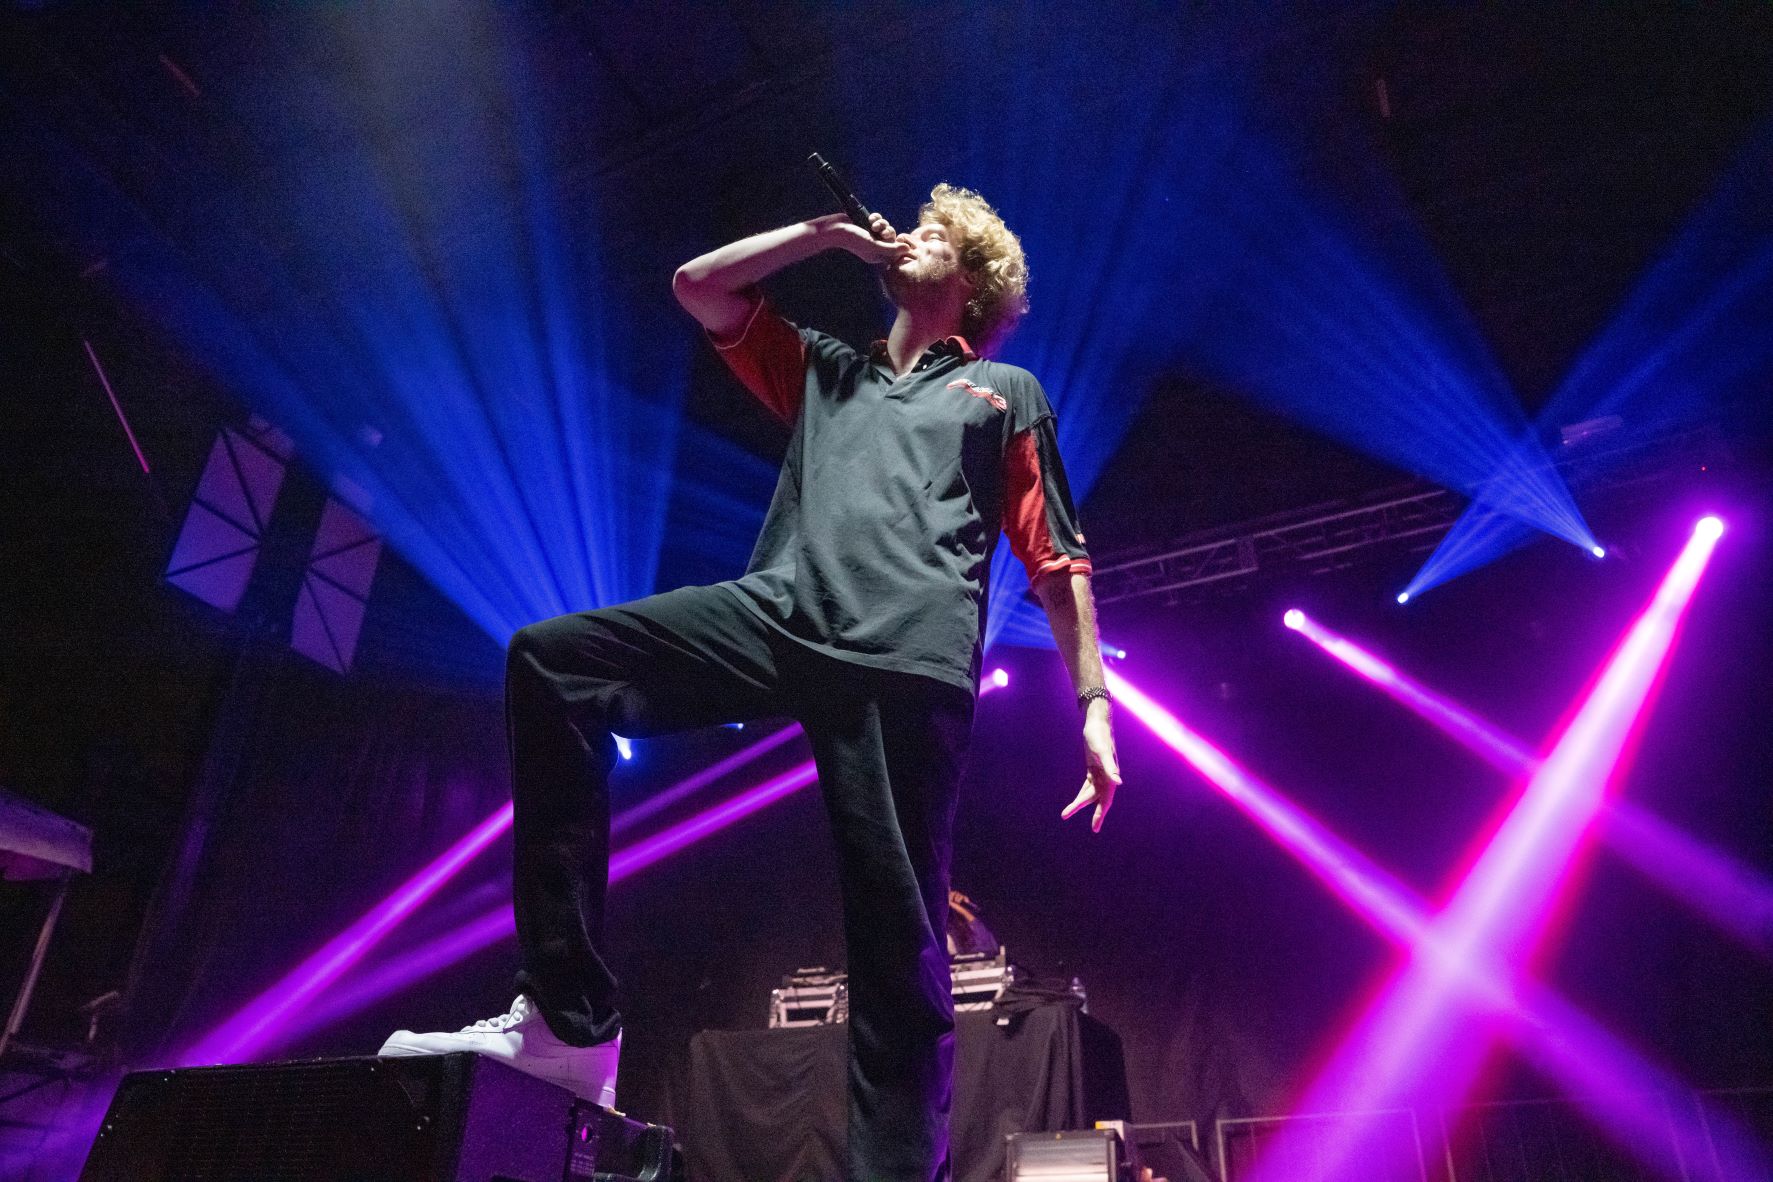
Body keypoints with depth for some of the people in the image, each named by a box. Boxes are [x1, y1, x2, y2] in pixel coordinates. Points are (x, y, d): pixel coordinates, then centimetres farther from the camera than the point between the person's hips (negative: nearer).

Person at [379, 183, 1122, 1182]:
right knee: (550, 662, -16)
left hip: (911, 658, -3)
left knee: (901, 945, -9)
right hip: (780, 618, 4)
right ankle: (569, 1018, -15)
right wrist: (829, 233, 32)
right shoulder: (827, 370, 35)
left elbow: (1058, 562, 16)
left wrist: (1094, 705, 4)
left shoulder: (1006, 391, 25)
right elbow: (697, 287, 33)